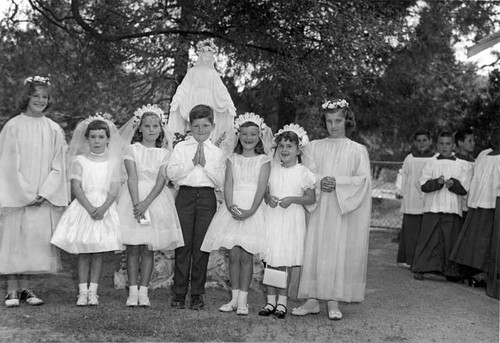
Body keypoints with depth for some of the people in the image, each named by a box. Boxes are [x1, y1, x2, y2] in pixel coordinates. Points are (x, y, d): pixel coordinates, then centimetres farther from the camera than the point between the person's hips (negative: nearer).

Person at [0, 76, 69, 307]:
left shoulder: (54, 130, 7)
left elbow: (58, 166, 4)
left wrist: (43, 193, -8)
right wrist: (26, 194, -11)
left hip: (45, 199, 3)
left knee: (37, 240, 2)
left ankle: (25, 288, 11)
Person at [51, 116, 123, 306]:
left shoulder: (113, 162, 5)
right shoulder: (79, 160, 4)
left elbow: (114, 190, -2)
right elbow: (76, 187, -5)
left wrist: (102, 208, -17)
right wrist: (90, 208, -17)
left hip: (105, 208, 0)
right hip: (83, 207, 0)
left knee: (98, 252, 2)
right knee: (83, 251, 0)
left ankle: (93, 291, 8)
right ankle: (82, 292, 6)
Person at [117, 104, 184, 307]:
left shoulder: (164, 154, 6)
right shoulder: (132, 149, 3)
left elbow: (161, 180, -5)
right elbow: (132, 177, -7)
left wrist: (146, 203, -18)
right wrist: (136, 203, -19)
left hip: (155, 199, 1)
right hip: (134, 198, -1)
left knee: (148, 250, 3)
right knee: (132, 249, 0)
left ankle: (143, 291, 9)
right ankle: (133, 291, 6)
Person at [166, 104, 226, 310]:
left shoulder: (217, 153, 11)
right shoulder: (181, 147, 9)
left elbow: (220, 181, 2)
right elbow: (171, 173, -3)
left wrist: (205, 164, -7)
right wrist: (192, 162, -9)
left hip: (207, 198, 1)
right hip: (185, 196, 0)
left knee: (201, 246, 1)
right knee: (183, 245, -1)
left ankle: (197, 294, 10)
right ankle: (179, 293, 7)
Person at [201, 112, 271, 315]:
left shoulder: (263, 160, 3)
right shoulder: (232, 159, 10)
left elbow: (261, 187, -6)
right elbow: (228, 184, 2)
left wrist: (251, 211, -19)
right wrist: (230, 206, -16)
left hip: (252, 209, -2)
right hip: (233, 209, 2)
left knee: (246, 255, -3)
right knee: (233, 254, 1)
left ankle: (243, 301, 3)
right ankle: (234, 298, 11)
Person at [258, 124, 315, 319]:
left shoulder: (303, 172, -2)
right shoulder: (272, 170, 6)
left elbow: (311, 198, -2)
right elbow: (264, 191, 13)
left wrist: (292, 199, -16)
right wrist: (268, 198, -9)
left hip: (292, 222, -3)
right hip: (271, 218, 3)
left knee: (286, 263, 2)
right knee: (269, 261, 3)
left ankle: (282, 302, 11)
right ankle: (271, 301, 12)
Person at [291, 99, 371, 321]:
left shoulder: (358, 150, 8)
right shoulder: (313, 147, 12)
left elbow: (363, 179, -2)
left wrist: (337, 182, -16)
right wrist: (320, 181, -18)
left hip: (344, 210, -1)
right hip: (318, 209, 1)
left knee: (340, 252, -4)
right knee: (314, 250, -3)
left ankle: (333, 302, 2)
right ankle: (312, 300, 3)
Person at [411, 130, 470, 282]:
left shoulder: (460, 166, 10)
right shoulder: (431, 164, 7)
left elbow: (465, 188, 3)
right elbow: (423, 184, -2)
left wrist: (453, 184, -16)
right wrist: (437, 182, -19)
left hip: (452, 209, 1)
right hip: (432, 207, -1)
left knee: (450, 240, 2)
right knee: (428, 238, -3)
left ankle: (450, 271, 10)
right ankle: (420, 268, 2)